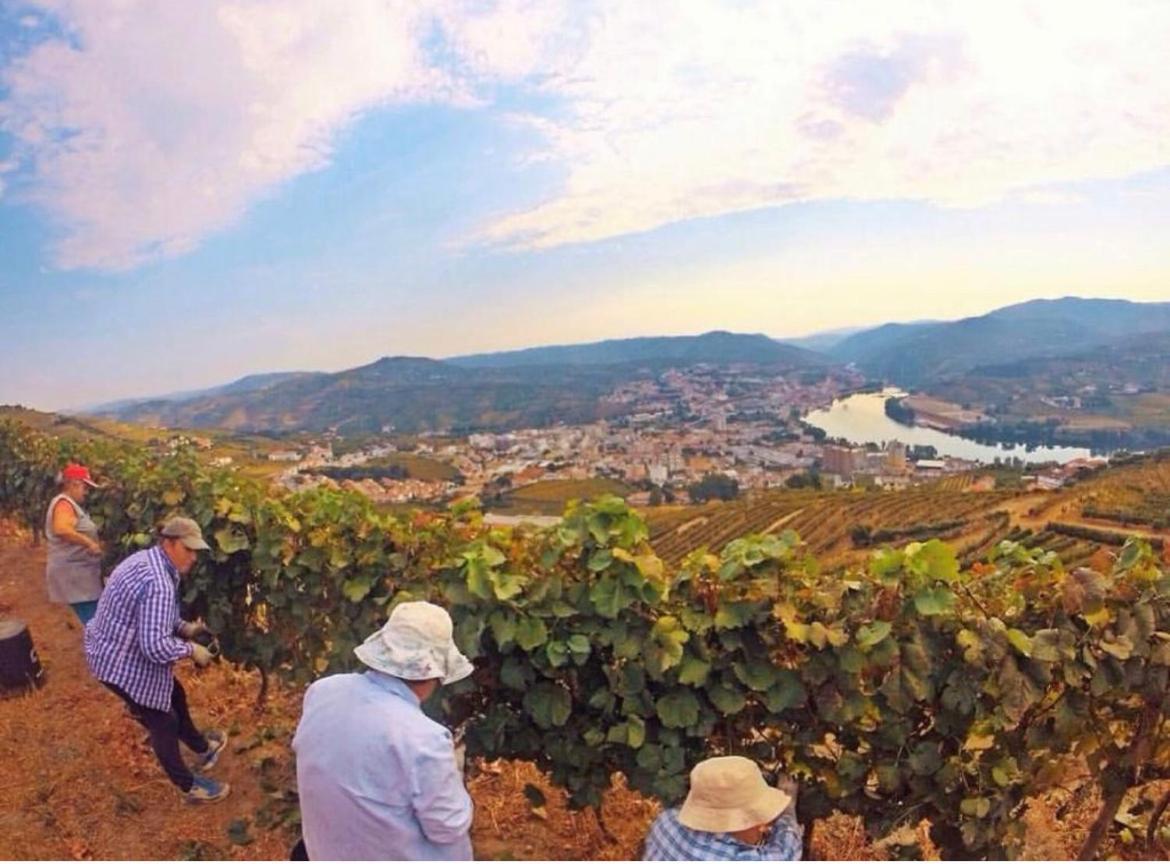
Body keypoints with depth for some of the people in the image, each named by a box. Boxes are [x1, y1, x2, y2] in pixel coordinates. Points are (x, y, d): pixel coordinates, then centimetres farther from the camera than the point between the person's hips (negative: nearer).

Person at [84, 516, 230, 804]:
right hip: (121, 663, -10)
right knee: (162, 721, 6)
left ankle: (203, 749, 46)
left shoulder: (148, 560, 1)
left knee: (173, 697, 25)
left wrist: (184, 628, 3)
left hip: (123, 651, 10)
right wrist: (191, 650, -19)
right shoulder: (157, 583, -33)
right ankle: (190, 787, 23)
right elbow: (155, 647, -36)